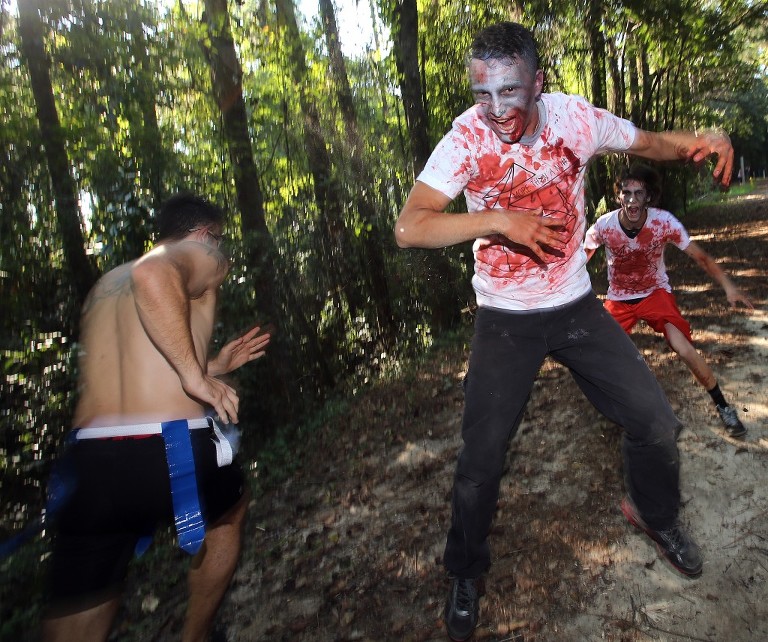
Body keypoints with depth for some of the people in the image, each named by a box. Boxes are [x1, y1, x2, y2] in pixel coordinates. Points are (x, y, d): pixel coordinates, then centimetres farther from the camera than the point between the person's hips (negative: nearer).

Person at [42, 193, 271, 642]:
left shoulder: (106, 284, 26)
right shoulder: (204, 256, 4)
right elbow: (153, 275, -22)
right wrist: (195, 375, -17)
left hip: (88, 464, 5)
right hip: (172, 449, -5)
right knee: (232, 507, 30)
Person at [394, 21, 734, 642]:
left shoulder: (576, 117, -9)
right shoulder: (465, 138, -18)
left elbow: (648, 143, 9)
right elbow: (408, 227, -28)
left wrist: (698, 140, -12)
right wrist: (500, 220, -37)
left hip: (577, 305, 3)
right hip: (505, 319, -2)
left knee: (655, 421, 6)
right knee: (482, 456, 1)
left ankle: (654, 511, 40)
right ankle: (466, 572, 28)